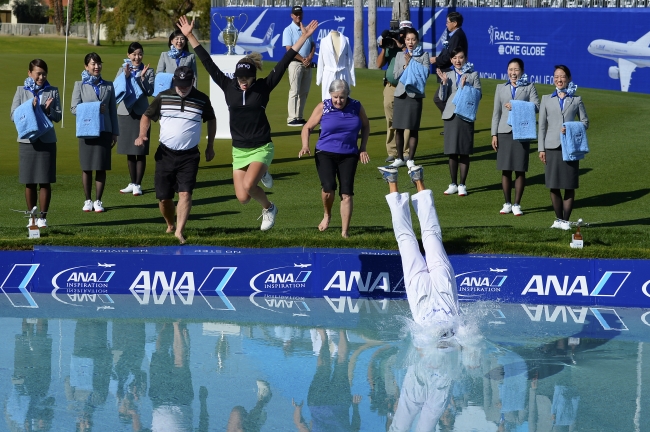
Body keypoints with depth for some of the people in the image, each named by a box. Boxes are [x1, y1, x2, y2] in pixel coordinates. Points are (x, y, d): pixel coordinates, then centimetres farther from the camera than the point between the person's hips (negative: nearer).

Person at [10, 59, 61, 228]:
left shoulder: (52, 92, 5)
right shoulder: (21, 91, 4)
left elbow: (58, 117, 4)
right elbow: (13, 115, 0)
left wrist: (48, 110, -15)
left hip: (47, 141, 0)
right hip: (27, 140, 0)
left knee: (45, 181, -1)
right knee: (29, 182, 5)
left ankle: (43, 217, 6)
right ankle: (31, 216, 14)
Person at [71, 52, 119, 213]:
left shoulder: (108, 86, 10)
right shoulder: (80, 85, 5)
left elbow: (113, 111, 11)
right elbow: (74, 108, -2)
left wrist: (115, 133, 9)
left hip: (104, 130, 1)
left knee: (101, 167, 1)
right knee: (87, 167, 3)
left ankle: (98, 201, 8)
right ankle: (88, 200, 13)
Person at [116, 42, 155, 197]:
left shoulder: (148, 71, 1)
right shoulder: (122, 71, 8)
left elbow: (150, 91, -8)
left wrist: (142, 77, -18)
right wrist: (125, 76, -16)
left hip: (141, 112, -3)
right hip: (125, 112, 3)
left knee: (140, 151, -3)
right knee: (129, 151, 10)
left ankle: (138, 184, 2)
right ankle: (132, 183, 20)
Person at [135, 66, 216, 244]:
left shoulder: (202, 100, -1)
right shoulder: (163, 98, -1)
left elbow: (211, 120, 16)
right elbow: (147, 116, 11)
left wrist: (210, 146, 16)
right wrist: (142, 135, -8)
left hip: (189, 156, -1)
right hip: (165, 154, 1)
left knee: (185, 193, -16)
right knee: (164, 196, 2)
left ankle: (179, 231, -20)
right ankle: (170, 226, 27)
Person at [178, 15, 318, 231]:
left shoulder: (263, 87, -8)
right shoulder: (228, 87, -3)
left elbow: (284, 63, -11)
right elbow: (208, 63, -3)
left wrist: (304, 37, -15)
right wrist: (190, 36, -5)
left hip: (261, 148, -3)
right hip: (239, 150, 3)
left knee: (248, 185, -25)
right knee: (243, 197, -1)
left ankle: (269, 208, 7)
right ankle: (261, 174, 33)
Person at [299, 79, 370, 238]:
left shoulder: (356, 107, 0)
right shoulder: (323, 107, -4)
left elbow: (365, 126, 18)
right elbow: (307, 128, 4)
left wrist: (363, 148, 9)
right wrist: (305, 146, -13)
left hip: (348, 155, 2)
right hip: (325, 154, -2)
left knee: (346, 193, -6)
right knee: (328, 188, -20)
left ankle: (345, 231, 1)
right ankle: (327, 215, 11)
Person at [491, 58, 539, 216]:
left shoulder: (529, 88, 7)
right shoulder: (501, 88, 14)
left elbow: (536, 106, -8)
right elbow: (496, 112, 12)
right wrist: (494, 134, 6)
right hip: (504, 132, 2)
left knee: (520, 170, -1)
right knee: (505, 170, 2)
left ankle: (517, 204, 6)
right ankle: (507, 203, 11)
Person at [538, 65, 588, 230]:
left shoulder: (576, 100, 7)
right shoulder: (547, 99, 9)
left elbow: (585, 121, 9)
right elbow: (542, 126, 8)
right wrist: (541, 148, 2)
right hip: (552, 147, 1)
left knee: (569, 186, -1)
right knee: (553, 186, 1)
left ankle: (566, 220, 5)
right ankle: (558, 219, 12)